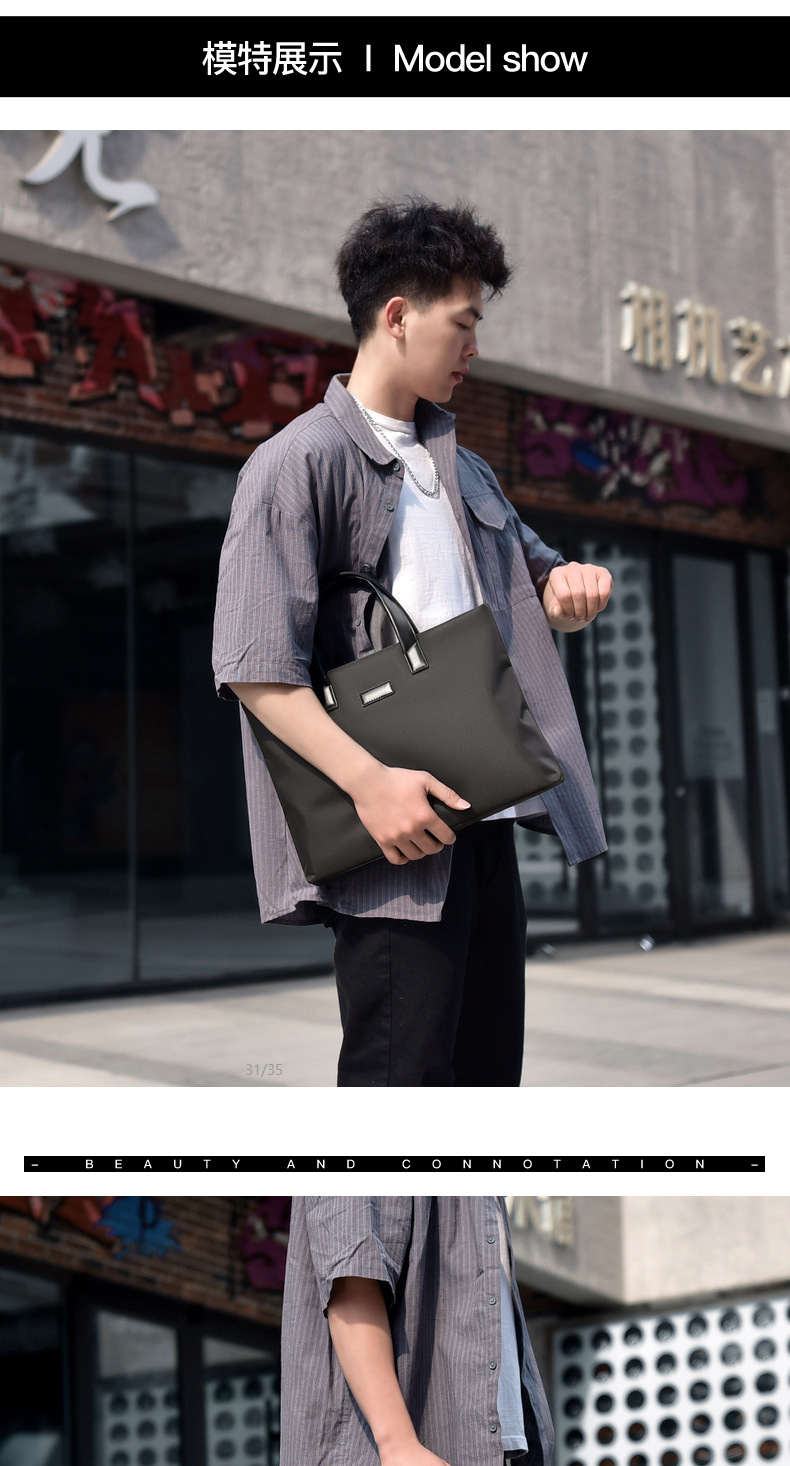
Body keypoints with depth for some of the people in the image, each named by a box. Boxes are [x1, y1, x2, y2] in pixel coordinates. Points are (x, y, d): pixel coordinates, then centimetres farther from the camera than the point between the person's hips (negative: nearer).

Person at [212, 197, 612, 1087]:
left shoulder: (463, 470, 21)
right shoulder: (300, 461, -4)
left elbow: (531, 576, 33)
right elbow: (253, 667, -13)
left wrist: (569, 588, 7)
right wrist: (368, 780, -23)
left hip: (486, 823, 8)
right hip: (395, 832, -8)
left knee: (489, 1068, 10)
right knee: (404, 1071, -9)